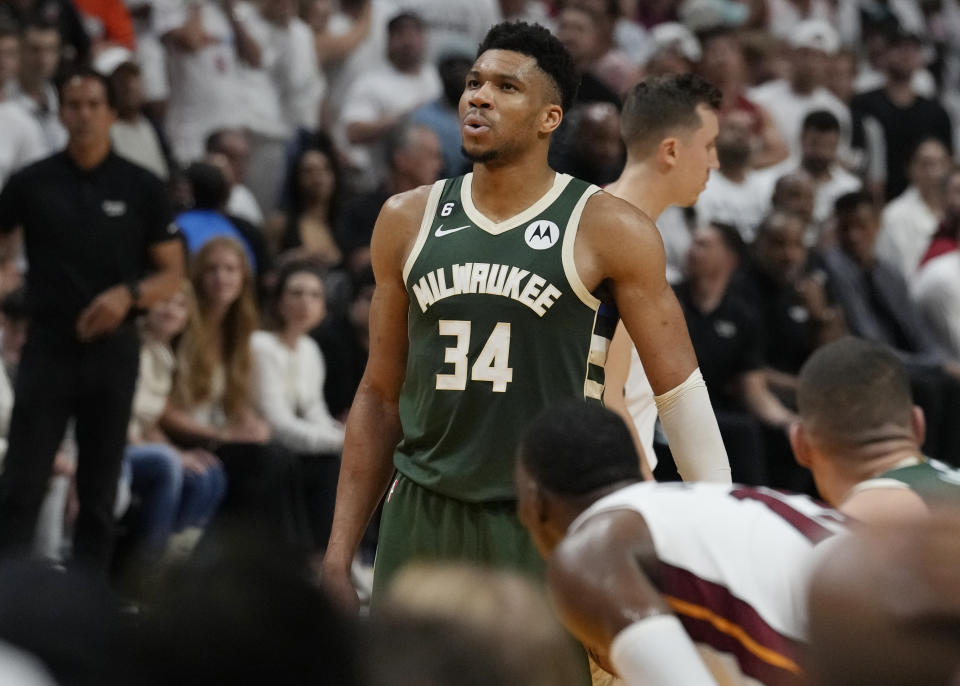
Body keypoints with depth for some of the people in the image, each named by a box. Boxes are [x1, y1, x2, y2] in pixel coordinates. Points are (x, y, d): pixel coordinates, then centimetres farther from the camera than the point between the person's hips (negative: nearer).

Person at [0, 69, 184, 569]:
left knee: (100, 488, 6)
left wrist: (129, 294, -13)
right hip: (48, 345, -1)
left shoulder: (141, 188, 4)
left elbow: (171, 274, 6)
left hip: (112, 348, 1)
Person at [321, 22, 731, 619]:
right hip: (422, 523, 4)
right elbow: (381, 396, 14)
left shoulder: (607, 230, -4)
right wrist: (340, 552, 10)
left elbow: (679, 390, -1)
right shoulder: (408, 221, 8)